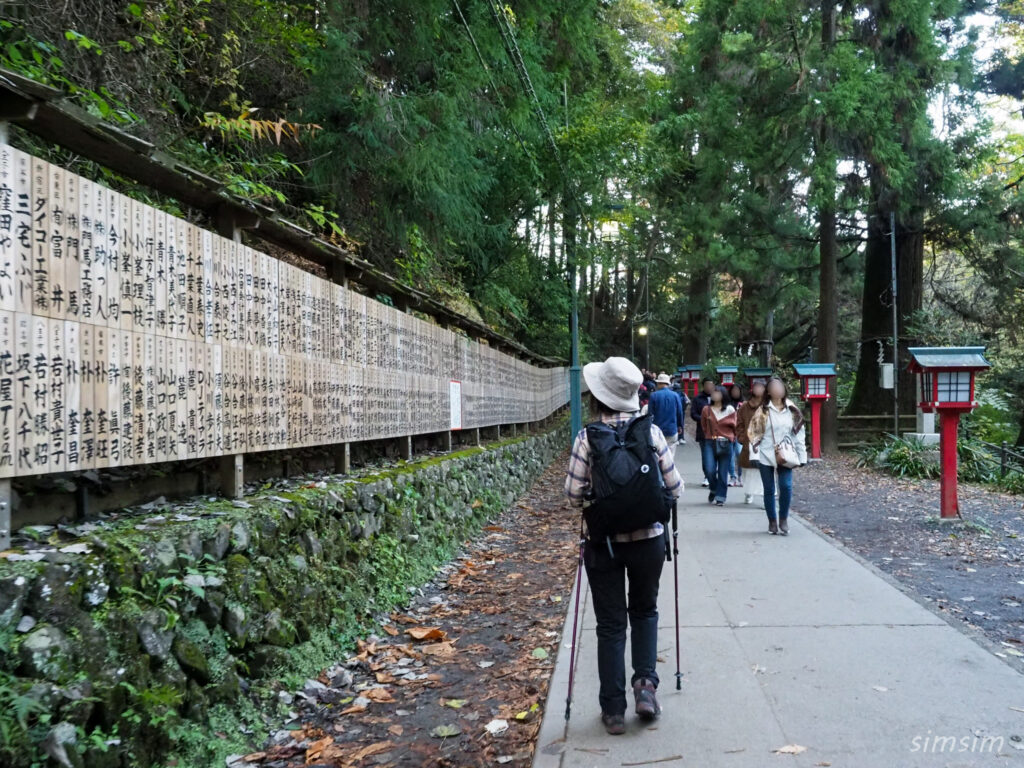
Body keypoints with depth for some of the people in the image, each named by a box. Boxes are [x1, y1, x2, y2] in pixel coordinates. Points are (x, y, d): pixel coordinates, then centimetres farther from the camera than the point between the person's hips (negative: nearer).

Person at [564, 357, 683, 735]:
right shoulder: (651, 432, -6)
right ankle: (645, 681, 9)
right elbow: (674, 489, -3)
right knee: (644, 611, 25)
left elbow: (573, 495, -12)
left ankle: (613, 709, 17)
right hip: (648, 538, 1)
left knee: (610, 624, 11)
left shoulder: (587, 437, -11)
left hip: (603, 542, -1)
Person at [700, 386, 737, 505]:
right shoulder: (706, 409, 5)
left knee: (723, 472, 2)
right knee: (710, 470, -8)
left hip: (725, 444, -1)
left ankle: (720, 497, 13)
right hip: (710, 443, 1)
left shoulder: (730, 410, 1)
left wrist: (730, 437, 13)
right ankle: (713, 490, 20)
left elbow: (734, 426, 12)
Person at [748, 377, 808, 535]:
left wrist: (802, 456, 4)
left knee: (786, 487, -12)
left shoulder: (792, 411, 6)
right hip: (766, 456, -1)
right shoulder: (763, 411, 0)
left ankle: (783, 519, 7)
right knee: (769, 490, 5)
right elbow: (754, 433, -1)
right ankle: (772, 522, 19)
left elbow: (799, 434, 7)